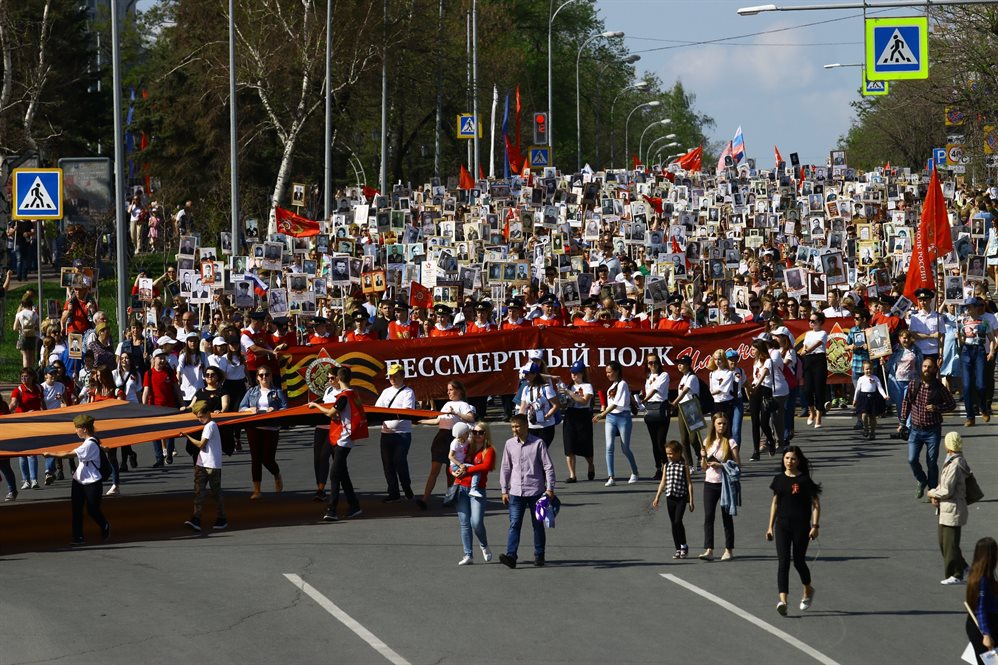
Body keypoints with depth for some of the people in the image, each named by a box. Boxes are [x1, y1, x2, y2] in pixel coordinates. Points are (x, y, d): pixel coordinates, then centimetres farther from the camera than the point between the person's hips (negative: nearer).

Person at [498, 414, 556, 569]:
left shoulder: (538, 444, -4)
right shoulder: (510, 444, 6)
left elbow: (548, 467, -3)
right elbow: (505, 468, 13)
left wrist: (550, 488, -8)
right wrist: (504, 490, 9)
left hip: (535, 491, -2)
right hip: (516, 492, 2)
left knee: (537, 524, 8)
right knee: (514, 525, -7)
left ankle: (539, 556, 18)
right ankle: (511, 556, -15)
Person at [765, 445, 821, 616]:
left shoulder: (805, 480, -5)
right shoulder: (779, 479, 7)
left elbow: (816, 504, -3)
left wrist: (815, 526, -11)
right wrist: (770, 527, 14)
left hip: (801, 526, -3)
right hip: (782, 525, 3)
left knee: (799, 562, 6)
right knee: (783, 562, -9)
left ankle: (808, 590, 35)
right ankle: (783, 601, -18)